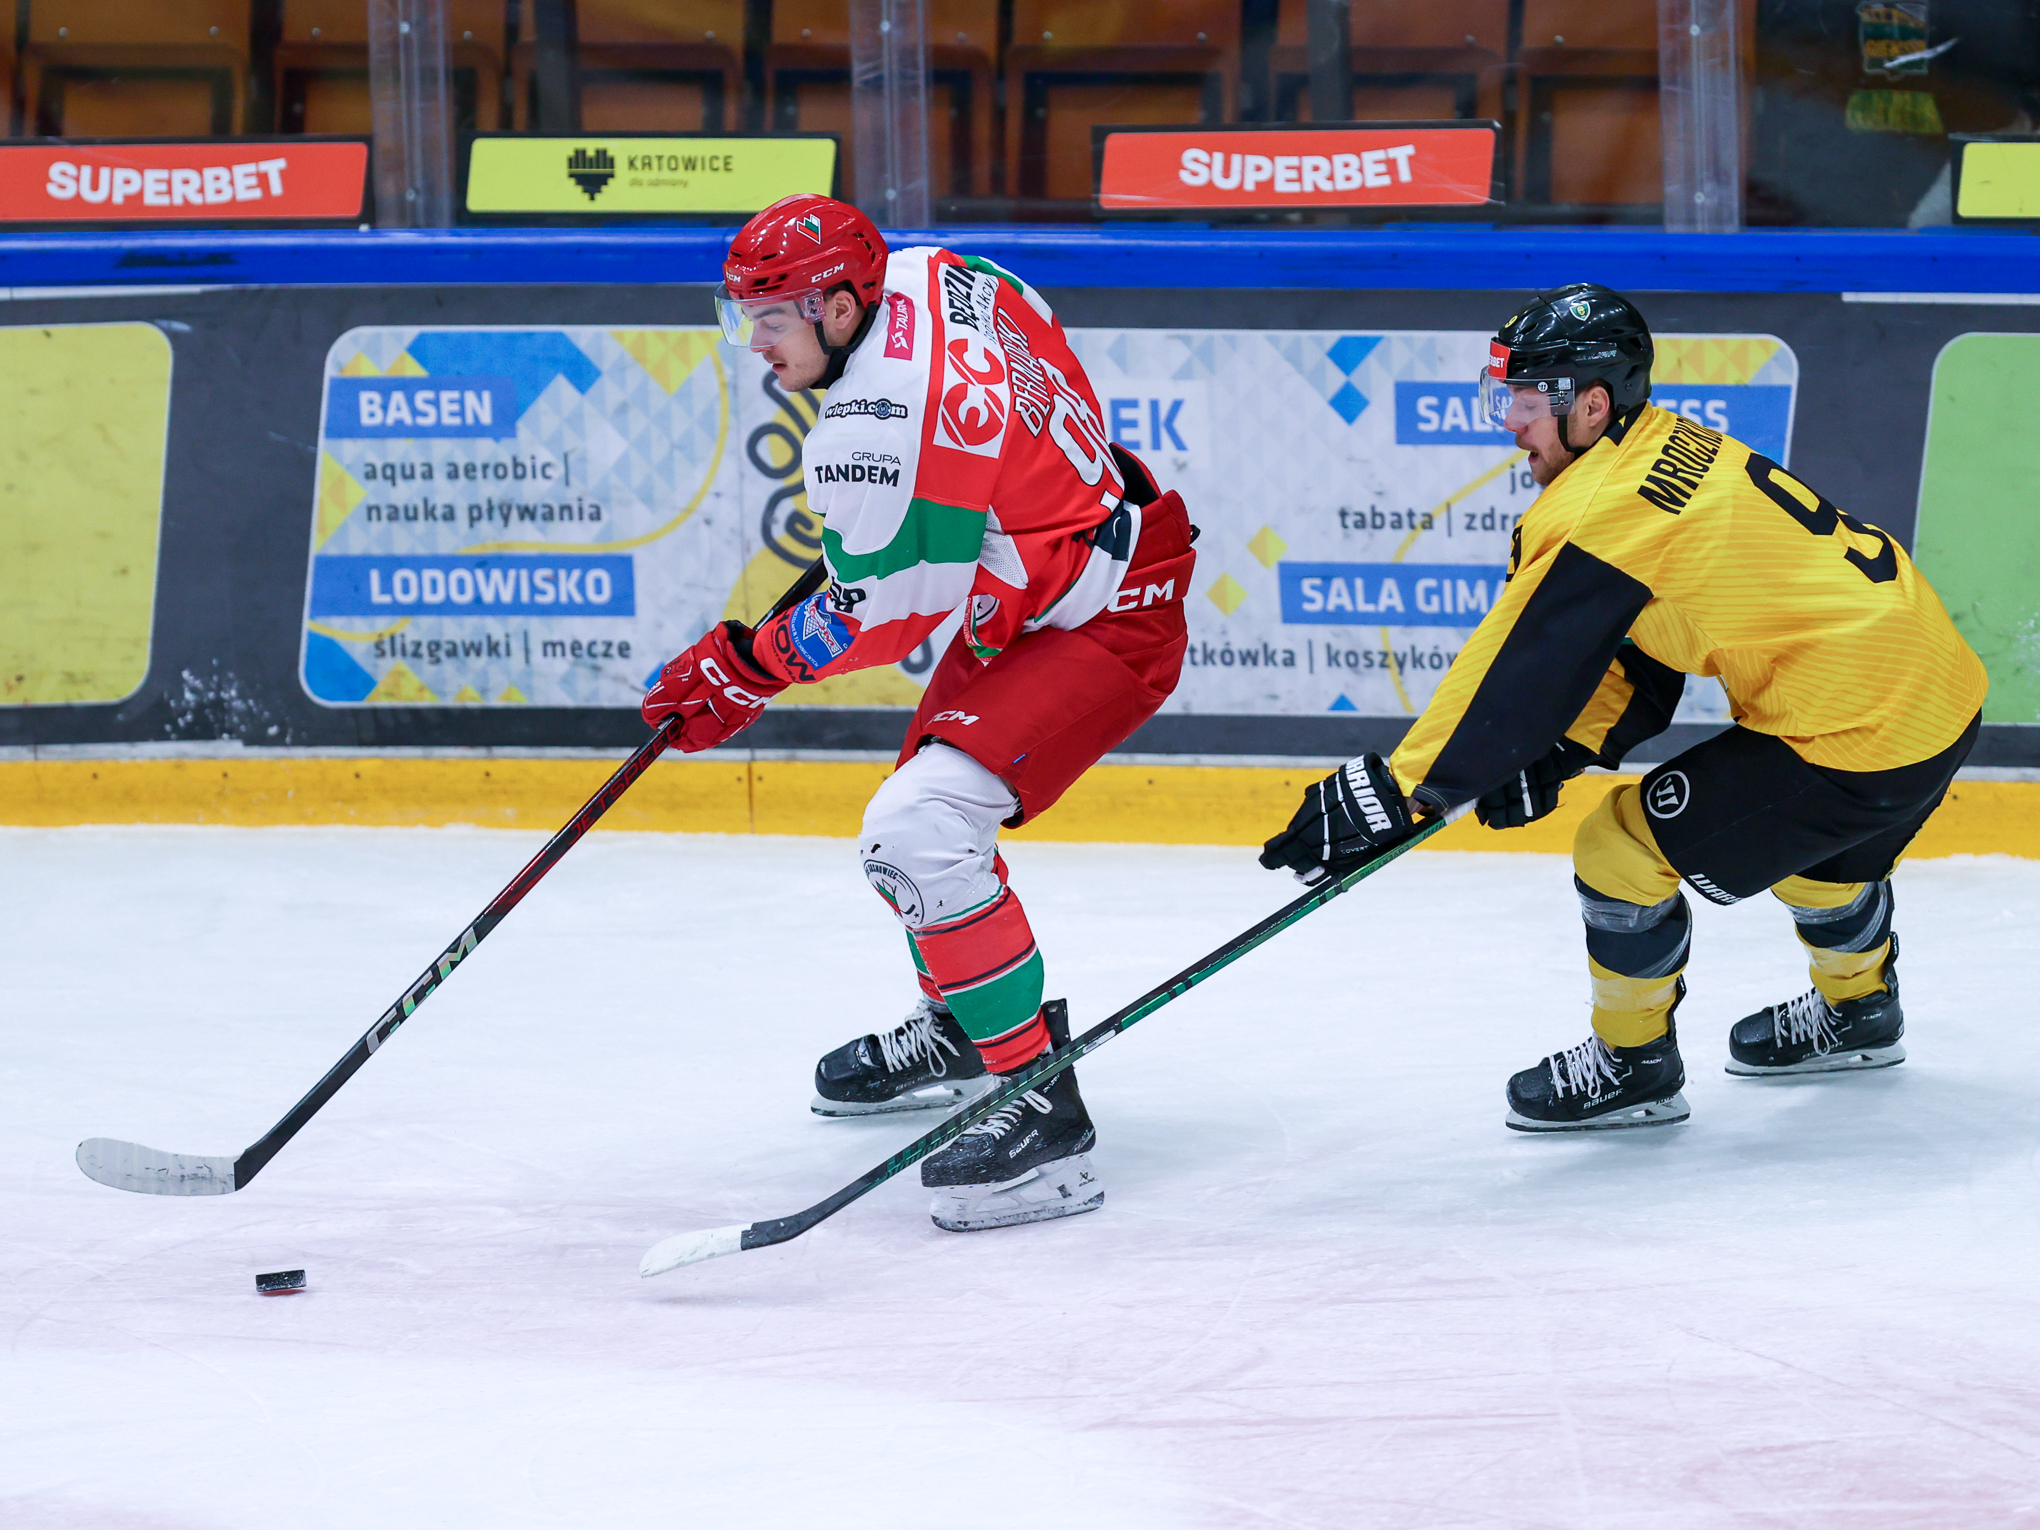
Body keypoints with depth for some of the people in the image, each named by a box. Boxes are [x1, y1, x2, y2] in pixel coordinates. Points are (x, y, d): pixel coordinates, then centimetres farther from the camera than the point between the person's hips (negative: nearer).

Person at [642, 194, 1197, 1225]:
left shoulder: (873, 432, -29)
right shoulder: (929, 278, -3)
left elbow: (881, 614, -21)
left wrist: (742, 673, -9)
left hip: (1104, 627, -11)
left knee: (917, 832, -22)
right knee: (926, 791, 26)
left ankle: (1042, 1113, -19)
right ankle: (958, 1031, 50)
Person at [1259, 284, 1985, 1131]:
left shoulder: (1606, 507, -18)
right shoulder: (1674, 450, 11)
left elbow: (1515, 669, -17)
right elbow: (1641, 647, 18)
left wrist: (1392, 792, -12)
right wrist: (1555, 755, 10)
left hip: (1857, 735, -10)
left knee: (1625, 848, -1)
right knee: (1810, 841, 36)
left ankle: (1634, 1063, 17)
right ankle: (1857, 1010, 59)